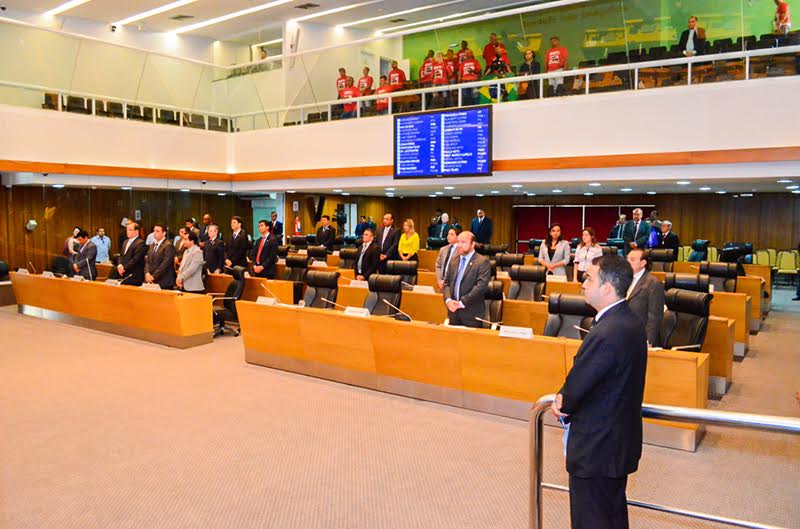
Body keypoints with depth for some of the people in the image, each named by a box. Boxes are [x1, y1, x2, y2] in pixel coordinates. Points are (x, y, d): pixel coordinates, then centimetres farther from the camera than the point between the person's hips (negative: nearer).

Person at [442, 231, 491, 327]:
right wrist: (448, 300, -8)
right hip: (453, 311, 5)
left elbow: (481, 286, -16)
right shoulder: (454, 260, 13)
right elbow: (446, 283, 11)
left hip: (471, 313, -5)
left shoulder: (483, 262, -7)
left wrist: (462, 303, -18)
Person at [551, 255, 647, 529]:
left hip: (596, 449, -9)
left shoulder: (605, 334, -29)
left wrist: (564, 404, -1)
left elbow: (576, 386, -22)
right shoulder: (631, 322, 2)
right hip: (621, 441, 9)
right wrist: (566, 399, -4)